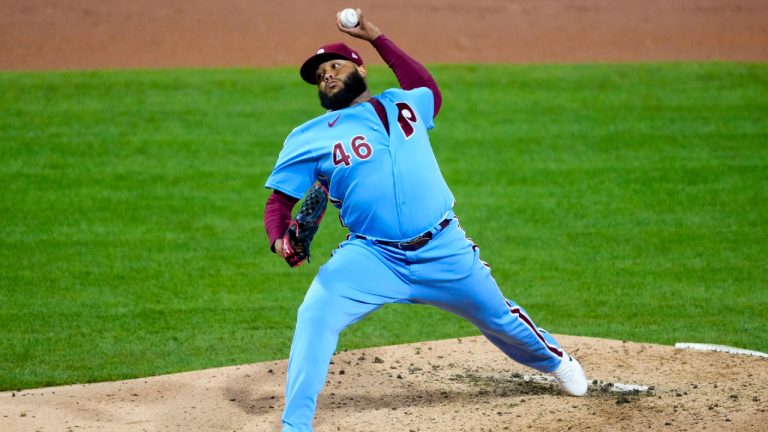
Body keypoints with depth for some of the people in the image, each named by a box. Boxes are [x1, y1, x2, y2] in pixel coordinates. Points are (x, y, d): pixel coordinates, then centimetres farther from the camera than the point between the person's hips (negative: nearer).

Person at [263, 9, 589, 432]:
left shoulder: (403, 104, 8)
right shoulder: (310, 138, 1)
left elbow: (429, 88, 31)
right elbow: (279, 201, 0)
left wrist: (377, 38, 27)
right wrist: (279, 239, -23)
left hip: (444, 251, 2)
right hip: (370, 257, -2)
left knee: (499, 317, 18)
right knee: (314, 317, -25)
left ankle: (554, 359, 51)